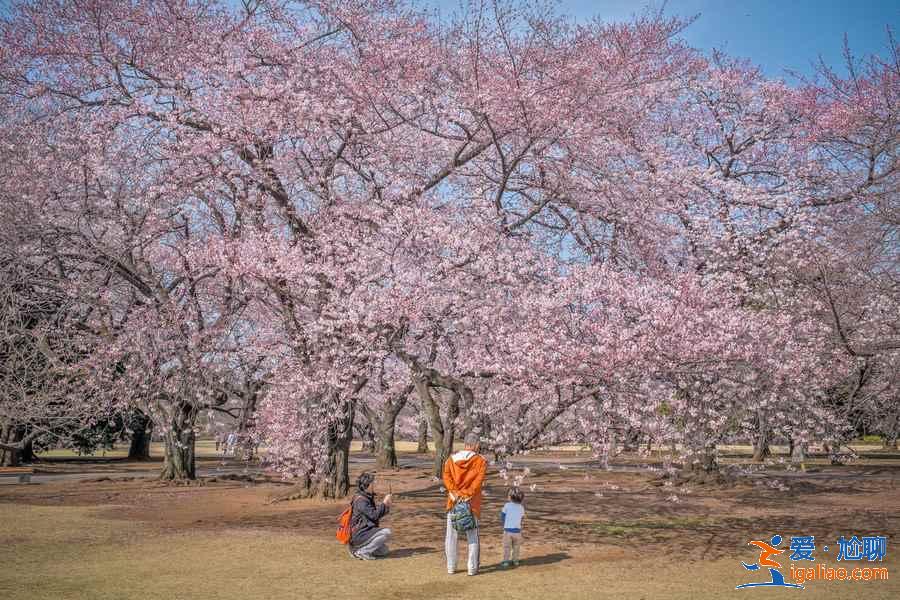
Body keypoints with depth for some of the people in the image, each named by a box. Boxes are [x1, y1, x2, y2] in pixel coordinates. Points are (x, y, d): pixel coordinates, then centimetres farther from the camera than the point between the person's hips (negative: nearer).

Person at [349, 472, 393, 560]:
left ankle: (357, 550, 13)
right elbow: (374, 515, -24)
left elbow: (376, 514, 15)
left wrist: (387, 504, 2)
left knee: (384, 550, 18)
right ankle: (363, 552, -15)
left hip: (365, 532, 10)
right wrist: (384, 503, -16)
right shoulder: (361, 500, -19)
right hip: (359, 535, -10)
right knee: (386, 532, -21)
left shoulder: (368, 498, 12)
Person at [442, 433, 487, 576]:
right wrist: (468, 494, -19)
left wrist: (453, 493, -14)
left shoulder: (451, 459, 8)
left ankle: (451, 567, 14)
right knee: (472, 536, 6)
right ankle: (472, 568, 6)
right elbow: (479, 480, -15)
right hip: (472, 503, -2)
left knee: (452, 536, 11)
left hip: (453, 502, 2)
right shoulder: (481, 461, -1)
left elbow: (446, 476, -6)